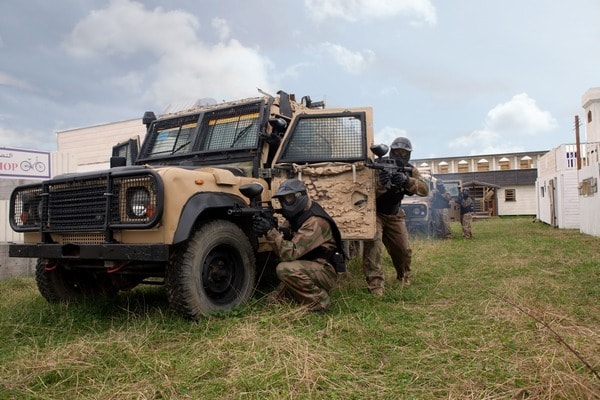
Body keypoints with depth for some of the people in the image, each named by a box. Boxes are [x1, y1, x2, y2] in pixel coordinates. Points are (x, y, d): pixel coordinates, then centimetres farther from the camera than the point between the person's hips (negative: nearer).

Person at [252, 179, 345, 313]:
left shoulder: (315, 221, -26)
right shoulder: (296, 216, 4)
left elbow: (290, 253, -30)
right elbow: (284, 242, -1)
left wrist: (270, 231, -34)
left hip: (325, 272, -8)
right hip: (307, 268, 8)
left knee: (285, 269, -30)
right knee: (273, 300, 5)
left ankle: (319, 301, -13)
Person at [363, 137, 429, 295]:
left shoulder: (410, 171, -4)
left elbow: (425, 190, -20)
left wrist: (406, 180, -38)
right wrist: (381, 183, -45)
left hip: (394, 216, 5)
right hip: (375, 213, -4)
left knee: (404, 250, 6)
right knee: (373, 244, -25)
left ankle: (404, 277, 35)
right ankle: (375, 285, -23)